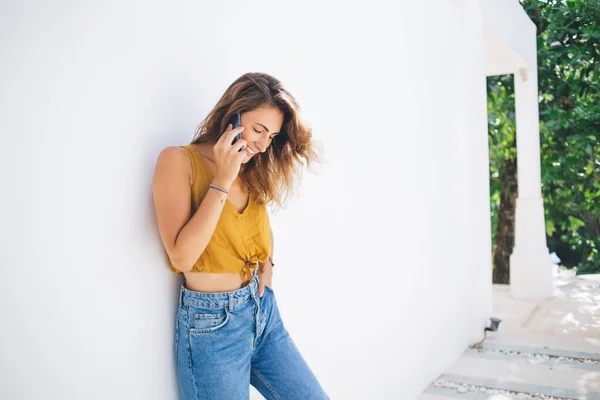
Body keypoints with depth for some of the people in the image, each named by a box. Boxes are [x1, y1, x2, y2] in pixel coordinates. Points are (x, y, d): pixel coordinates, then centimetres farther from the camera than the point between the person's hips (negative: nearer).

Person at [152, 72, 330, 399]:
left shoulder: (252, 172, 7)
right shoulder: (179, 161, -11)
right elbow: (182, 257, -21)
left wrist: (266, 262, 5)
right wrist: (222, 181, -21)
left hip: (264, 310, 6)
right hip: (212, 323, -6)